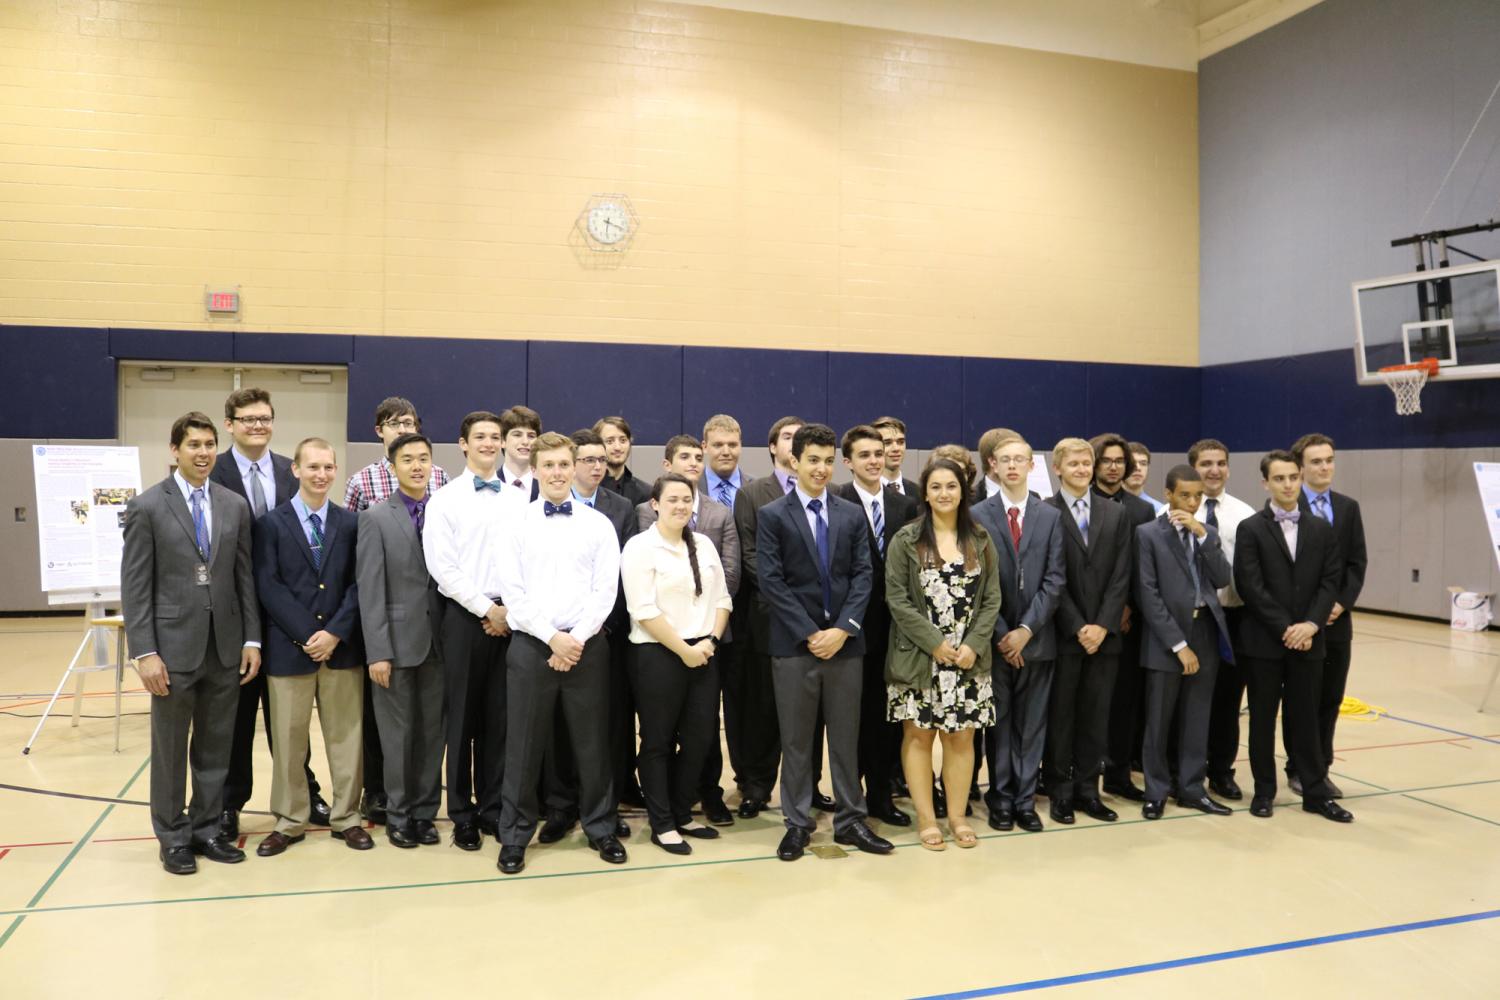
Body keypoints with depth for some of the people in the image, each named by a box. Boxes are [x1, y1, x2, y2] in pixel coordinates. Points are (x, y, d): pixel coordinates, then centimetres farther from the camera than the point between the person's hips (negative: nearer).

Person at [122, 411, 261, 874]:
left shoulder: (235, 506, 6)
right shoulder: (146, 507, -4)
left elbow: (245, 578, 8)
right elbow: (134, 586, -6)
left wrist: (251, 639, 3)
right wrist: (144, 652, -12)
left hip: (225, 646, 3)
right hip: (174, 646, -3)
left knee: (215, 747, 11)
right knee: (170, 748, 9)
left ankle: (207, 829, 24)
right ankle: (173, 838, 22)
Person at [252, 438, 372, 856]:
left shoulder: (351, 523, 6)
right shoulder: (270, 524, 0)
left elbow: (358, 585, 1)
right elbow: (269, 587, -6)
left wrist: (335, 632, -10)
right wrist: (307, 634, -13)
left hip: (342, 645, 2)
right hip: (289, 647, -1)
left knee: (346, 736, 8)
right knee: (288, 740, 7)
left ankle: (346, 818, 20)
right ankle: (289, 822, 22)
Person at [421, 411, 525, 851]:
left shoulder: (519, 498, 7)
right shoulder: (445, 499, 0)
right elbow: (442, 568, -6)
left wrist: (512, 610, -6)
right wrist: (486, 609, -10)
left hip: (511, 617, 2)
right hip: (464, 615, -2)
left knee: (499, 717, 8)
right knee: (462, 717, 5)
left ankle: (493, 807, 19)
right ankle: (463, 814, 16)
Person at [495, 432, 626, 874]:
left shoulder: (598, 524, 3)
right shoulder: (517, 523, 2)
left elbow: (606, 591, -2)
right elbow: (513, 593, -3)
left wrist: (577, 639, -11)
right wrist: (553, 638, -11)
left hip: (587, 645, 0)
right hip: (530, 644, 0)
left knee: (592, 742, 9)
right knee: (524, 745, 6)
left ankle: (601, 829, 24)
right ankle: (515, 836, 20)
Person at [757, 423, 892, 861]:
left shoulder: (852, 514, 9)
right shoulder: (772, 515, -1)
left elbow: (862, 576, 4)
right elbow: (771, 582, -7)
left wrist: (842, 629, -10)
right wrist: (810, 633, -13)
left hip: (845, 642, 3)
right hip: (793, 644, -2)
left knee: (846, 737, 10)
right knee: (796, 740, 6)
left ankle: (850, 821, 20)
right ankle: (797, 824, 18)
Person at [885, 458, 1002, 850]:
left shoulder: (980, 541, 7)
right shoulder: (905, 540, -2)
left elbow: (992, 599, 4)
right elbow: (897, 600, -7)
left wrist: (972, 645, -9)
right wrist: (935, 643, -13)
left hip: (968, 657, 2)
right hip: (918, 656, -2)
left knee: (961, 737, 7)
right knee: (918, 735, 4)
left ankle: (957, 816, 19)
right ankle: (925, 818, 15)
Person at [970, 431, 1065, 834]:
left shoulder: (1051, 516, 6)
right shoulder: (978, 516, -1)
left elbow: (1054, 580, 0)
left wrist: (1026, 628, -10)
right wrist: (1000, 633, -9)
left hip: (1037, 638, 2)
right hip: (994, 639, -2)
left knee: (1032, 722, 8)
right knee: (998, 722, 7)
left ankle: (1025, 800, 16)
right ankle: (1000, 799, 17)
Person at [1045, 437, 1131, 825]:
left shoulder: (1116, 514, 9)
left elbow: (1121, 576, 4)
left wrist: (1103, 625, -6)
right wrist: (1077, 627, -12)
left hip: (1104, 633, 4)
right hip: (1062, 633, -3)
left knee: (1096, 714, 8)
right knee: (1060, 713, 4)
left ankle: (1087, 789, 18)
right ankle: (1060, 791, 15)